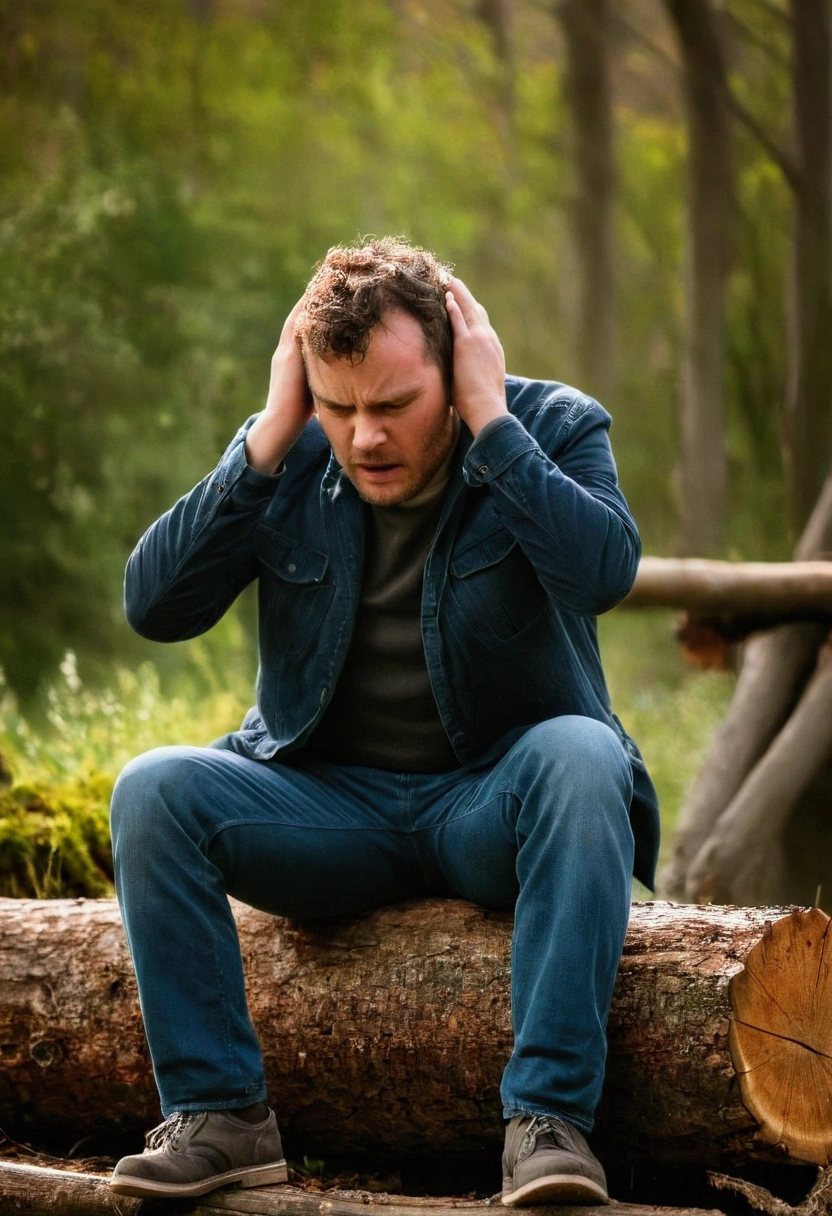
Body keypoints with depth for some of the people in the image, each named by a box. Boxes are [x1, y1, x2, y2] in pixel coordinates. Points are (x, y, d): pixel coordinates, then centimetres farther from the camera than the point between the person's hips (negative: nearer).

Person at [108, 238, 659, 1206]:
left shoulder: (552, 429, -3)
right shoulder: (287, 459, 2)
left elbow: (605, 571, -24)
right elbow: (154, 606, -10)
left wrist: (491, 419, -21)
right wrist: (272, 436, -14)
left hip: (495, 801, -2)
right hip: (332, 802, 2)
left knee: (580, 756, -35)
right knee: (155, 789, -22)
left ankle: (549, 1118, -36)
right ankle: (218, 1116, -19)